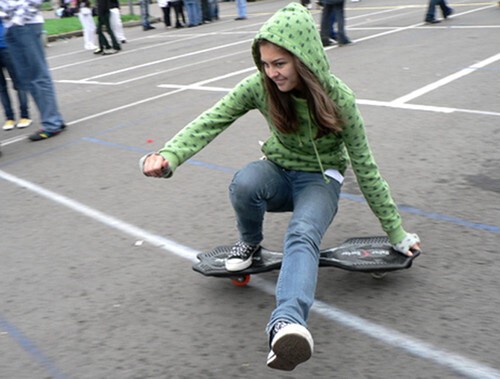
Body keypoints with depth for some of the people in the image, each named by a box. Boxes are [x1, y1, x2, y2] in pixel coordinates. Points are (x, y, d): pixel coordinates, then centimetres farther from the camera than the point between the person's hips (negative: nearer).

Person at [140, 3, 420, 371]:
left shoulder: (338, 97, -18)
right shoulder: (260, 86, -14)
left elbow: (364, 167, -11)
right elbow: (211, 121, -18)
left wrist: (395, 232, -5)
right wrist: (169, 155, -39)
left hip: (320, 179, -2)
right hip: (279, 171, 3)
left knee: (302, 234, -36)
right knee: (244, 184, -34)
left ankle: (287, 322, -58)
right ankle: (250, 242, -2)